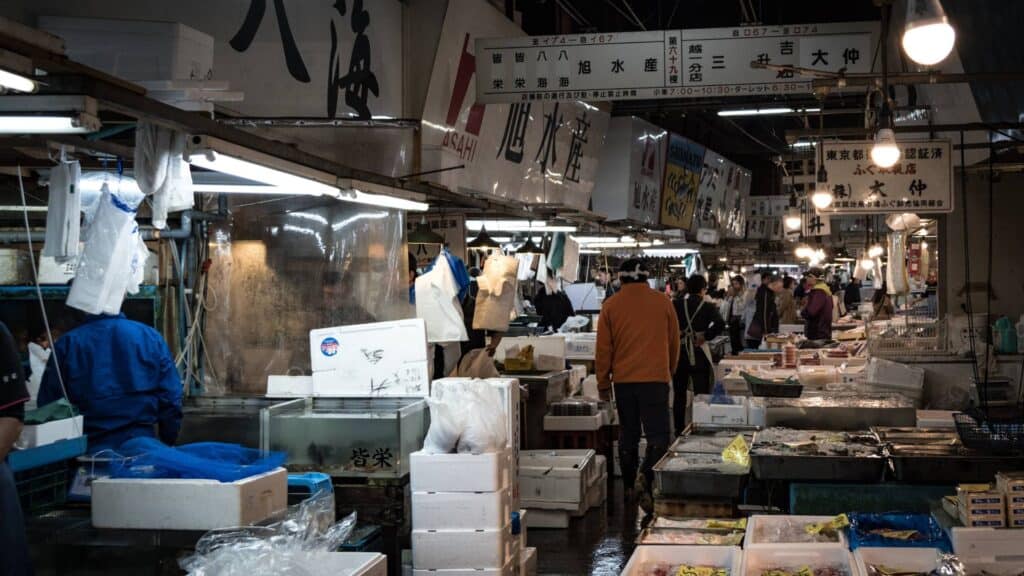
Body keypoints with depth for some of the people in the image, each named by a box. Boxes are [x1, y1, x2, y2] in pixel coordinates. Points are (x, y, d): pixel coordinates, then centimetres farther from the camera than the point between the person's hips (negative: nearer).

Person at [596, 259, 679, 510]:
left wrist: (603, 383, 13)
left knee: (628, 434, 12)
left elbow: (603, 348, 4)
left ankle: (629, 487, 18)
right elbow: (674, 343, 11)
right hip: (656, 378, -2)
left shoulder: (611, 306, 1)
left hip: (623, 379, 2)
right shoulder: (663, 303, 2)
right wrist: (669, 372, 25)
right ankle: (647, 478, -20)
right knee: (657, 434, 1)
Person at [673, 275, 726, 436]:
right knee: (702, 395, 2)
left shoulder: (677, 305, 1)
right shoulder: (708, 306, -4)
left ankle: (679, 431, 17)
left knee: (679, 395, 12)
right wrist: (705, 337, -9)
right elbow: (720, 324, -21)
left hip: (679, 352, 2)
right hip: (699, 353, -2)